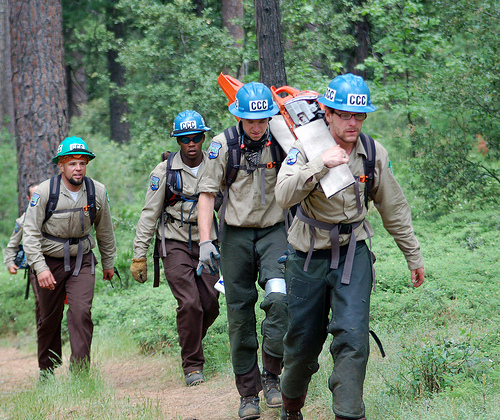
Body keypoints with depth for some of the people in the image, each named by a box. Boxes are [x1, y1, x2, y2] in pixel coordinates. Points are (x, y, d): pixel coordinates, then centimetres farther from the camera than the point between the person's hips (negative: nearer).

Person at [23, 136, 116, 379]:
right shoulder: (45, 192, -16)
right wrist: (40, 267, -25)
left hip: (82, 261, 1)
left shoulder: (97, 192, -7)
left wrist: (108, 263, 18)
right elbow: (30, 232, -15)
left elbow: (105, 230, 9)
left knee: (81, 313, -17)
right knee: (50, 319, 10)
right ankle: (46, 371, 29)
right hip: (50, 261, -1)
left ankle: (80, 374, -15)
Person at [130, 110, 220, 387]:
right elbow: (149, 215, -1)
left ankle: (190, 342, 29)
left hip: (206, 243, 3)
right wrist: (139, 255, -3)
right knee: (189, 304, -15)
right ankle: (192, 365, -4)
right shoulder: (164, 171, -4)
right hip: (175, 244, -3)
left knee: (210, 305, -2)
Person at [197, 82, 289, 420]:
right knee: (241, 313, 3)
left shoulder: (282, 142, -2)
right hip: (236, 234, 0)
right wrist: (205, 241, -9)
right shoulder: (223, 145, -5)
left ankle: (271, 376, -7)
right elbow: (207, 193, -2)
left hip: (273, 231, 0)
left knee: (280, 297, -22)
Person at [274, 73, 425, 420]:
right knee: (303, 341, 9)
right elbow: (284, 196, -26)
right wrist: (320, 165, -36)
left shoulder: (374, 154, -2)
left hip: (353, 254, 1)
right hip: (309, 257, -1)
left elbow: (394, 208, 9)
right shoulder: (306, 148, -11)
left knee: (352, 337, -16)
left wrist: (414, 255, 14)